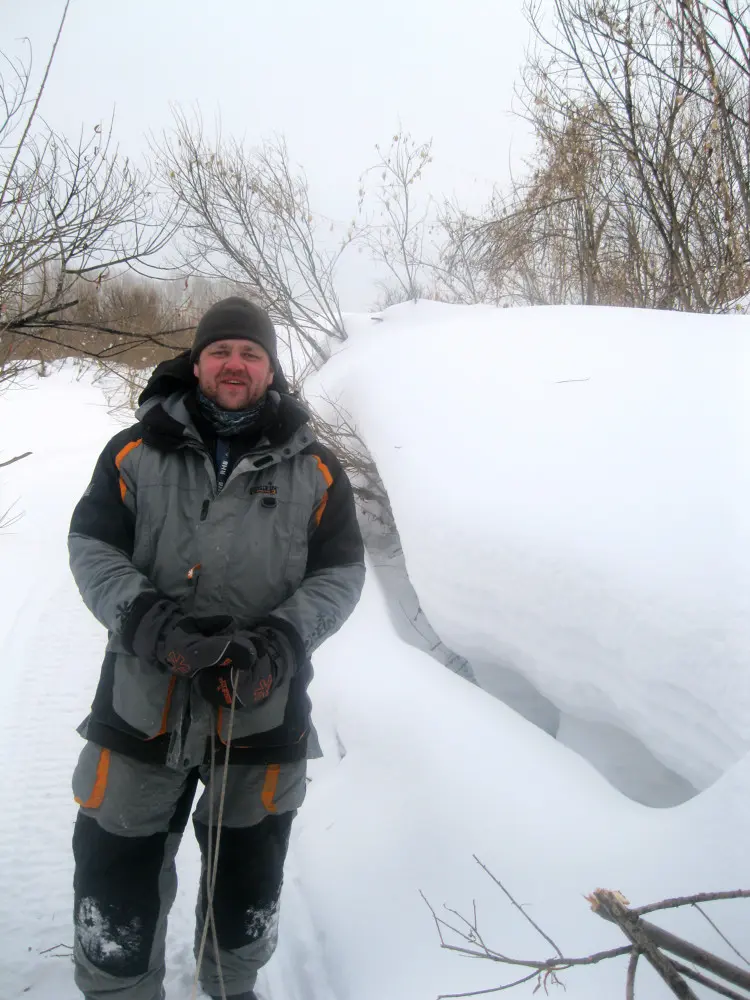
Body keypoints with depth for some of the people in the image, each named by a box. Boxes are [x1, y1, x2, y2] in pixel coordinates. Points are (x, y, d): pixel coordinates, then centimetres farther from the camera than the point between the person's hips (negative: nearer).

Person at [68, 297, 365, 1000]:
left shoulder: (314, 469, 1)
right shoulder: (137, 451, 0)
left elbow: (340, 572, 1)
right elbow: (92, 547, 0)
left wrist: (280, 641, -16)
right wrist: (146, 618, -19)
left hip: (262, 711, 1)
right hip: (142, 702, 0)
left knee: (247, 879, 19)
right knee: (117, 873, 9)